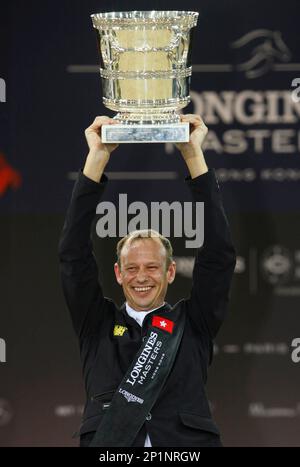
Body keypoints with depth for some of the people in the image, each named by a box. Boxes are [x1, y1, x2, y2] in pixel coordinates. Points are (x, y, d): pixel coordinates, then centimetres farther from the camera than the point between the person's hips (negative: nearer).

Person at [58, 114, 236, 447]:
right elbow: (73, 255, 11)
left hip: (188, 445, 0)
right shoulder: (97, 323, 19)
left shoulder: (193, 323, 18)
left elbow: (218, 254, 11)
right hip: (108, 447, 0)